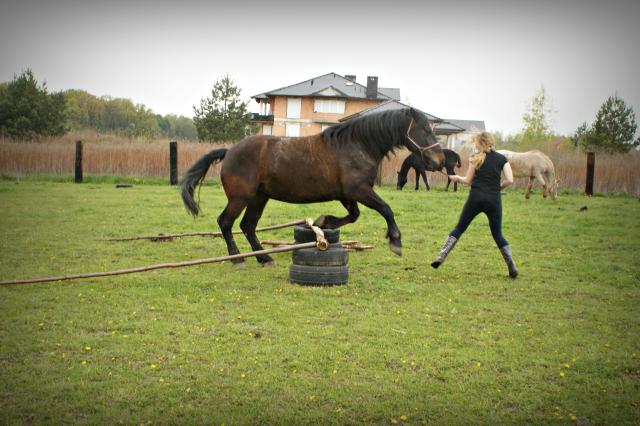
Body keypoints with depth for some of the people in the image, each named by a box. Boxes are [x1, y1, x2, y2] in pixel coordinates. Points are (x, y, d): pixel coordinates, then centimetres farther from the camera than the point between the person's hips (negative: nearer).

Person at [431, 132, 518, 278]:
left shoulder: (476, 158, 3)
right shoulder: (502, 159, 6)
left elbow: (468, 181, 5)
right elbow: (510, 180, -4)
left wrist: (457, 178, 24)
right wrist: (499, 187, 15)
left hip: (476, 197, -1)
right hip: (494, 200, 1)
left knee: (459, 228, 9)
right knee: (497, 234, 11)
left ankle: (441, 257, -1)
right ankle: (512, 268, 6)